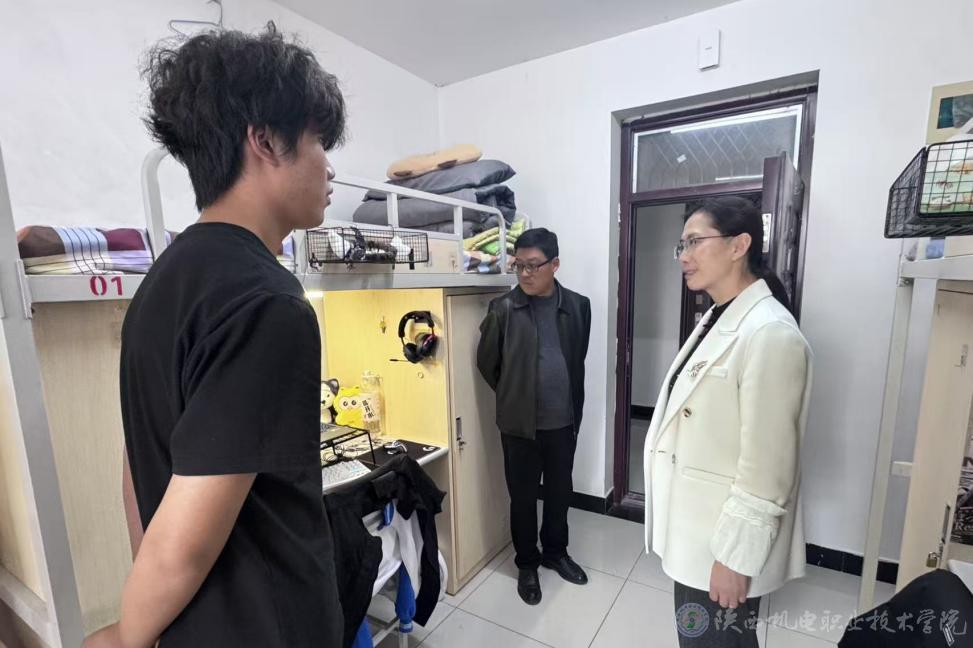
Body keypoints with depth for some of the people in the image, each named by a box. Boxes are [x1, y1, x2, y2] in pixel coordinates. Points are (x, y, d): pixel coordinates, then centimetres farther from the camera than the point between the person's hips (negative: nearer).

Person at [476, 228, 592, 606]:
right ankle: (527, 564, 36)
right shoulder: (503, 309, -11)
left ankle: (555, 551, 44)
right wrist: (512, 396, 6)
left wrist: (573, 407, 11)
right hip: (520, 423, -2)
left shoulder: (578, 306, -2)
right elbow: (486, 362, -1)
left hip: (564, 421, 3)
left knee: (560, 491, 19)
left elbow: (579, 360, 9)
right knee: (523, 497, 13)